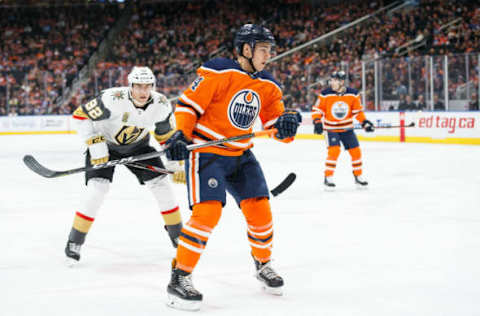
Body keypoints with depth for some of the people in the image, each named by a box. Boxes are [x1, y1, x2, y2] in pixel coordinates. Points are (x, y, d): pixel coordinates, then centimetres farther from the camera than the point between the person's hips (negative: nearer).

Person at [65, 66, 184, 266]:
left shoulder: (161, 105, -19)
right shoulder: (113, 99, -33)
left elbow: (168, 135, -3)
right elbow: (81, 115, -25)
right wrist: (96, 146, -27)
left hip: (137, 145, 4)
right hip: (105, 144, -4)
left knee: (161, 184, -4)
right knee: (97, 188, -19)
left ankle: (176, 234, 16)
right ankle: (74, 242, -7)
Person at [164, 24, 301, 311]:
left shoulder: (268, 87, 5)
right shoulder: (218, 72, -15)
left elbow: (277, 124, 5)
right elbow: (189, 103, -12)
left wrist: (286, 123, -17)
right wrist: (181, 135, -24)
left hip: (241, 155, 7)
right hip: (205, 151, -7)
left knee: (260, 209, 1)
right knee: (208, 211, -20)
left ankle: (263, 264, 28)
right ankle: (180, 278, -11)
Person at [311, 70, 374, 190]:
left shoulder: (353, 94, -8)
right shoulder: (325, 94, -13)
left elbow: (358, 111, 3)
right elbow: (317, 109, -5)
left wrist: (365, 123, -5)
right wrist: (317, 122, -19)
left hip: (347, 128, 3)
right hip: (331, 128, -3)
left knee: (356, 151, 2)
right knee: (334, 151, -20)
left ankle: (358, 176, 21)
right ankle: (328, 178, -9)